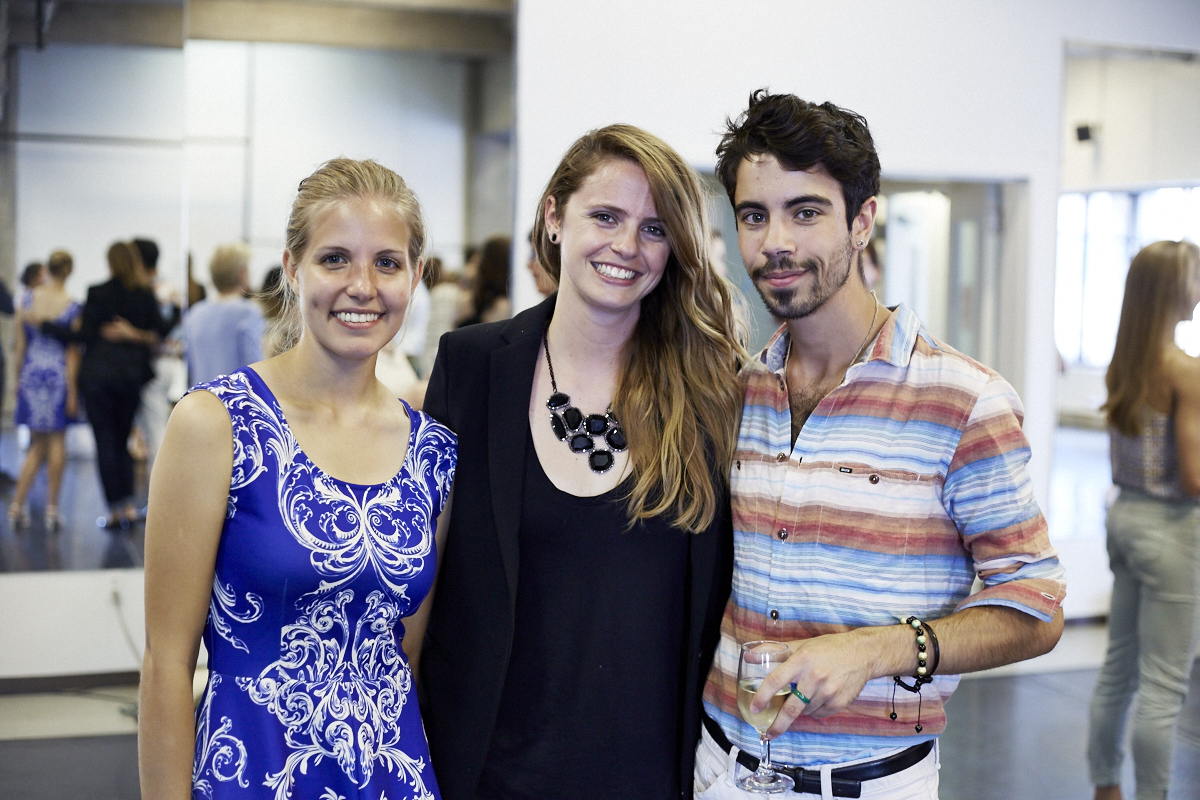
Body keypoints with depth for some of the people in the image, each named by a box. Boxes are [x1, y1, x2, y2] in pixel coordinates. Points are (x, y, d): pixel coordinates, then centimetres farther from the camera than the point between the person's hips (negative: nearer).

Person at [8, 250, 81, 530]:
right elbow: (72, 352, -7)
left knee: (37, 444, 12)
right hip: (58, 373, -3)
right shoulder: (72, 307, -8)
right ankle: (52, 508, 7)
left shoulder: (28, 299, 1)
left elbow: (20, 345, 4)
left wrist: (18, 379, 13)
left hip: (31, 372, 3)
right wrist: (72, 391, -4)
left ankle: (17, 504, 5)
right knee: (57, 441, 6)